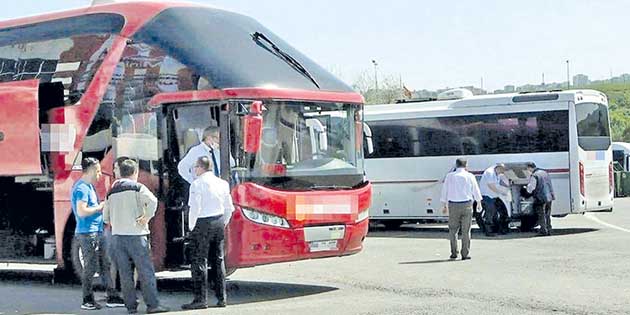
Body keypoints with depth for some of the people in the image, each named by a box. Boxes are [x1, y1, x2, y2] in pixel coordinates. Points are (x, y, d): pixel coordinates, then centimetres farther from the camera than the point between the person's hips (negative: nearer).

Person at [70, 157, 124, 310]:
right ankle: (87, 301, 6)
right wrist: (99, 207, -13)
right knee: (91, 267, -3)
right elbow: (81, 211, -23)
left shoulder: (89, 186, 17)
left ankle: (112, 297, 15)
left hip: (97, 232, 10)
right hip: (87, 233, -10)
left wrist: (103, 205, 12)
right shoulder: (82, 188, -14)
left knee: (105, 265, 11)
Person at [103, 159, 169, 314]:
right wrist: (146, 218, -10)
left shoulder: (111, 192, 15)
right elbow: (152, 201, -20)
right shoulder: (137, 187, -2)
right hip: (135, 234, -5)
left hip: (117, 236, 5)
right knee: (146, 271, -3)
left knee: (125, 273, 7)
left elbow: (106, 217, 18)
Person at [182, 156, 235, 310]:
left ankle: (201, 299, -3)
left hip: (202, 223, -6)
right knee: (218, 260, 12)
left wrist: (191, 227, -4)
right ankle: (221, 297, 15)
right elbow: (229, 208, 11)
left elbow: (194, 208, -15)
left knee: (199, 262, -2)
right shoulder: (222, 183, 9)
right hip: (219, 222, 6)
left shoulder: (197, 184, -11)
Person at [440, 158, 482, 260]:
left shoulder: (450, 176, 2)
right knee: (466, 231, 3)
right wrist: (479, 201, 25)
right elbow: (476, 190, 8)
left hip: (453, 205, 1)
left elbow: (445, 191, 6)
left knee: (453, 230, 11)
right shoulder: (469, 176, 0)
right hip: (466, 205, -1)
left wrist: (445, 205, 17)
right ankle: (465, 254, 3)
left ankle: (454, 253, 10)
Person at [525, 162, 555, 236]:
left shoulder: (534, 176, -13)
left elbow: (530, 188, -17)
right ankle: (549, 230, 18)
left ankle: (543, 231, 2)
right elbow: (550, 186, 17)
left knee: (541, 216, 2)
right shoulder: (545, 173, 12)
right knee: (547, 215, 15)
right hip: (549, 198, 7)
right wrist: (552, 195, 21)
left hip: (540, 198, -7)